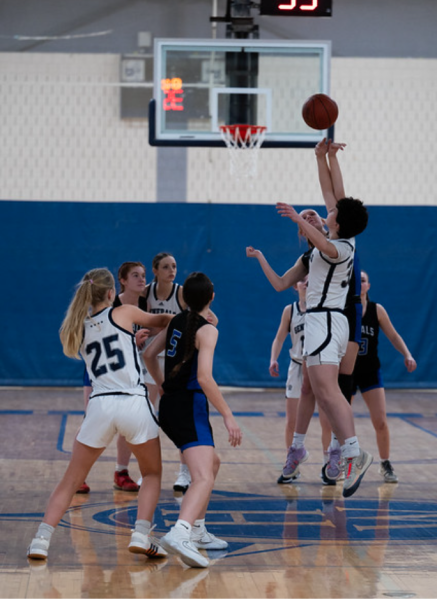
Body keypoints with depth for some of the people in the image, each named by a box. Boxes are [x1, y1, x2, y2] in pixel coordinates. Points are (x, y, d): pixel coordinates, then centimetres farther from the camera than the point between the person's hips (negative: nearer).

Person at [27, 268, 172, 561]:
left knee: (71, 481, 11)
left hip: (100, 404, 2)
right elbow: (162, 320, 25)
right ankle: (141, 536, 0)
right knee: (152, 474, 17)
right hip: (134, 402, -2)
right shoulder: (125, 313, 8)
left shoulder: (79, 328, 16)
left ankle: (42, 540, -2)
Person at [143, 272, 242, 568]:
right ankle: (179, 534, -45)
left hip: (170, 406, 9)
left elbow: (149, 354, 23)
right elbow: (204, 377, -22)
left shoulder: (177, 321, 11)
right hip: (190, 406, -9)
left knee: (212, 463, 28)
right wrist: (228, 416, -19)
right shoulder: (206, 330, -12)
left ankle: (197, 531, 32)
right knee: (204, 478, -22)